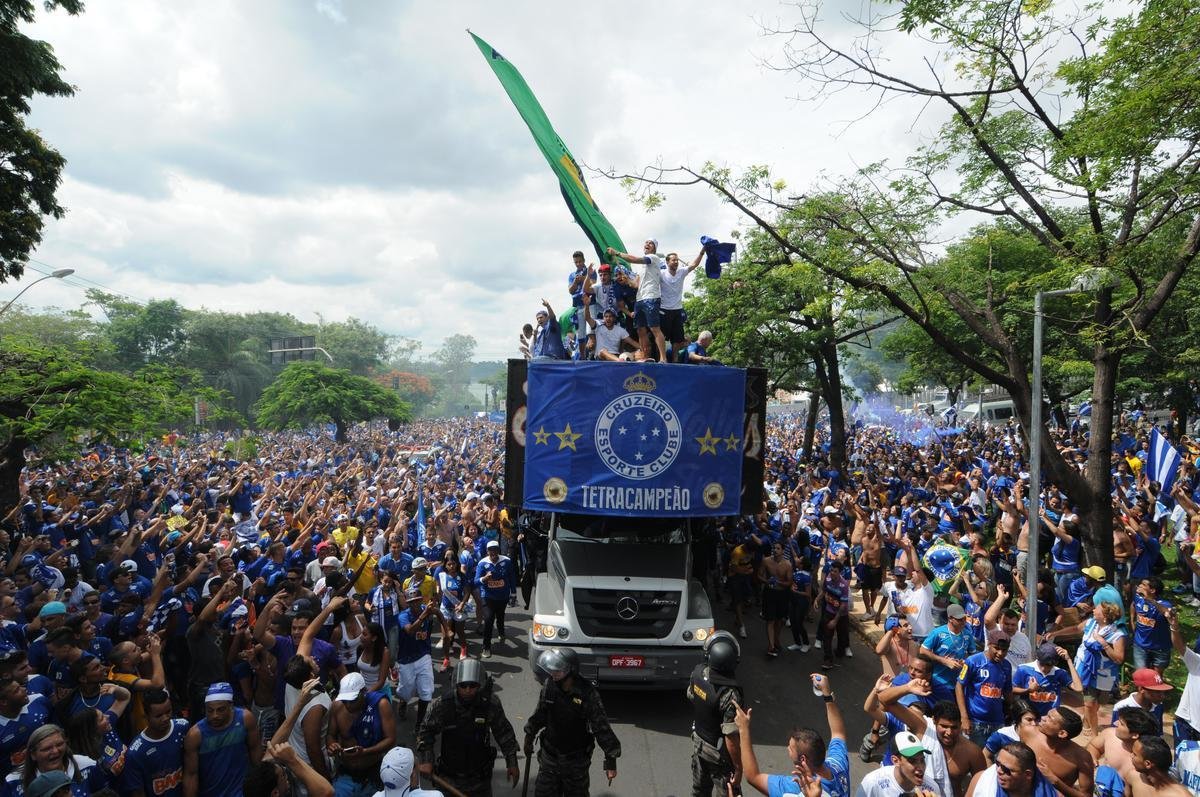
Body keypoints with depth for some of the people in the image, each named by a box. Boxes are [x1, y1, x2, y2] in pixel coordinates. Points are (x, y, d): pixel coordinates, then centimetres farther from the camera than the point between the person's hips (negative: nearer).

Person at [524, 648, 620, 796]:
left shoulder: (587, 694, -25)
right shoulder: (549, 686, -12)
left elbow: (601, 727, -18)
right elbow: (540, 714, 7)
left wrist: (611, 759, -17)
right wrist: (529, 736, 17)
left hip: (576, 760, -3)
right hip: (549, 755, 3)